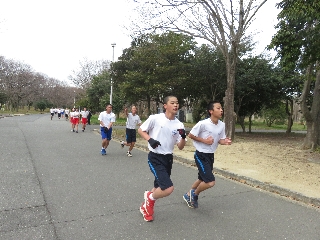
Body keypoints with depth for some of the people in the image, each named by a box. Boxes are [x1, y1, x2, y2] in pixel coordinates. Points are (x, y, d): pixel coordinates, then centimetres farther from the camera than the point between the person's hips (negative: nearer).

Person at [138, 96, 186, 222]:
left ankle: (146, 206, 44)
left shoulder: (179, 124, 0)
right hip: (155, 158, -6)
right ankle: (149, 198, 13)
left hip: (168, 158, 6)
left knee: (159, 187, 17)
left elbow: (180, 147, 3)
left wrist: (183, 137, -17)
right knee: (168, 188, -18)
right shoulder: (155, 118, -12)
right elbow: (140, 130, 0)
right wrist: (150, 139, -17)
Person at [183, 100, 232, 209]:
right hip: (201, 155, -8)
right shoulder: (203, 123, -22)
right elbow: (190, 135, -13)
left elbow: (220, 140, 7)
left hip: (211, 155, 8)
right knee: (210, 182, -14)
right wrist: (204, 140, -20)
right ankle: (194, 194, 14)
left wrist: (225, 142, -15)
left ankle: (188, 195, 45)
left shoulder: (222, 125, -2)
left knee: (202, 179, 22)